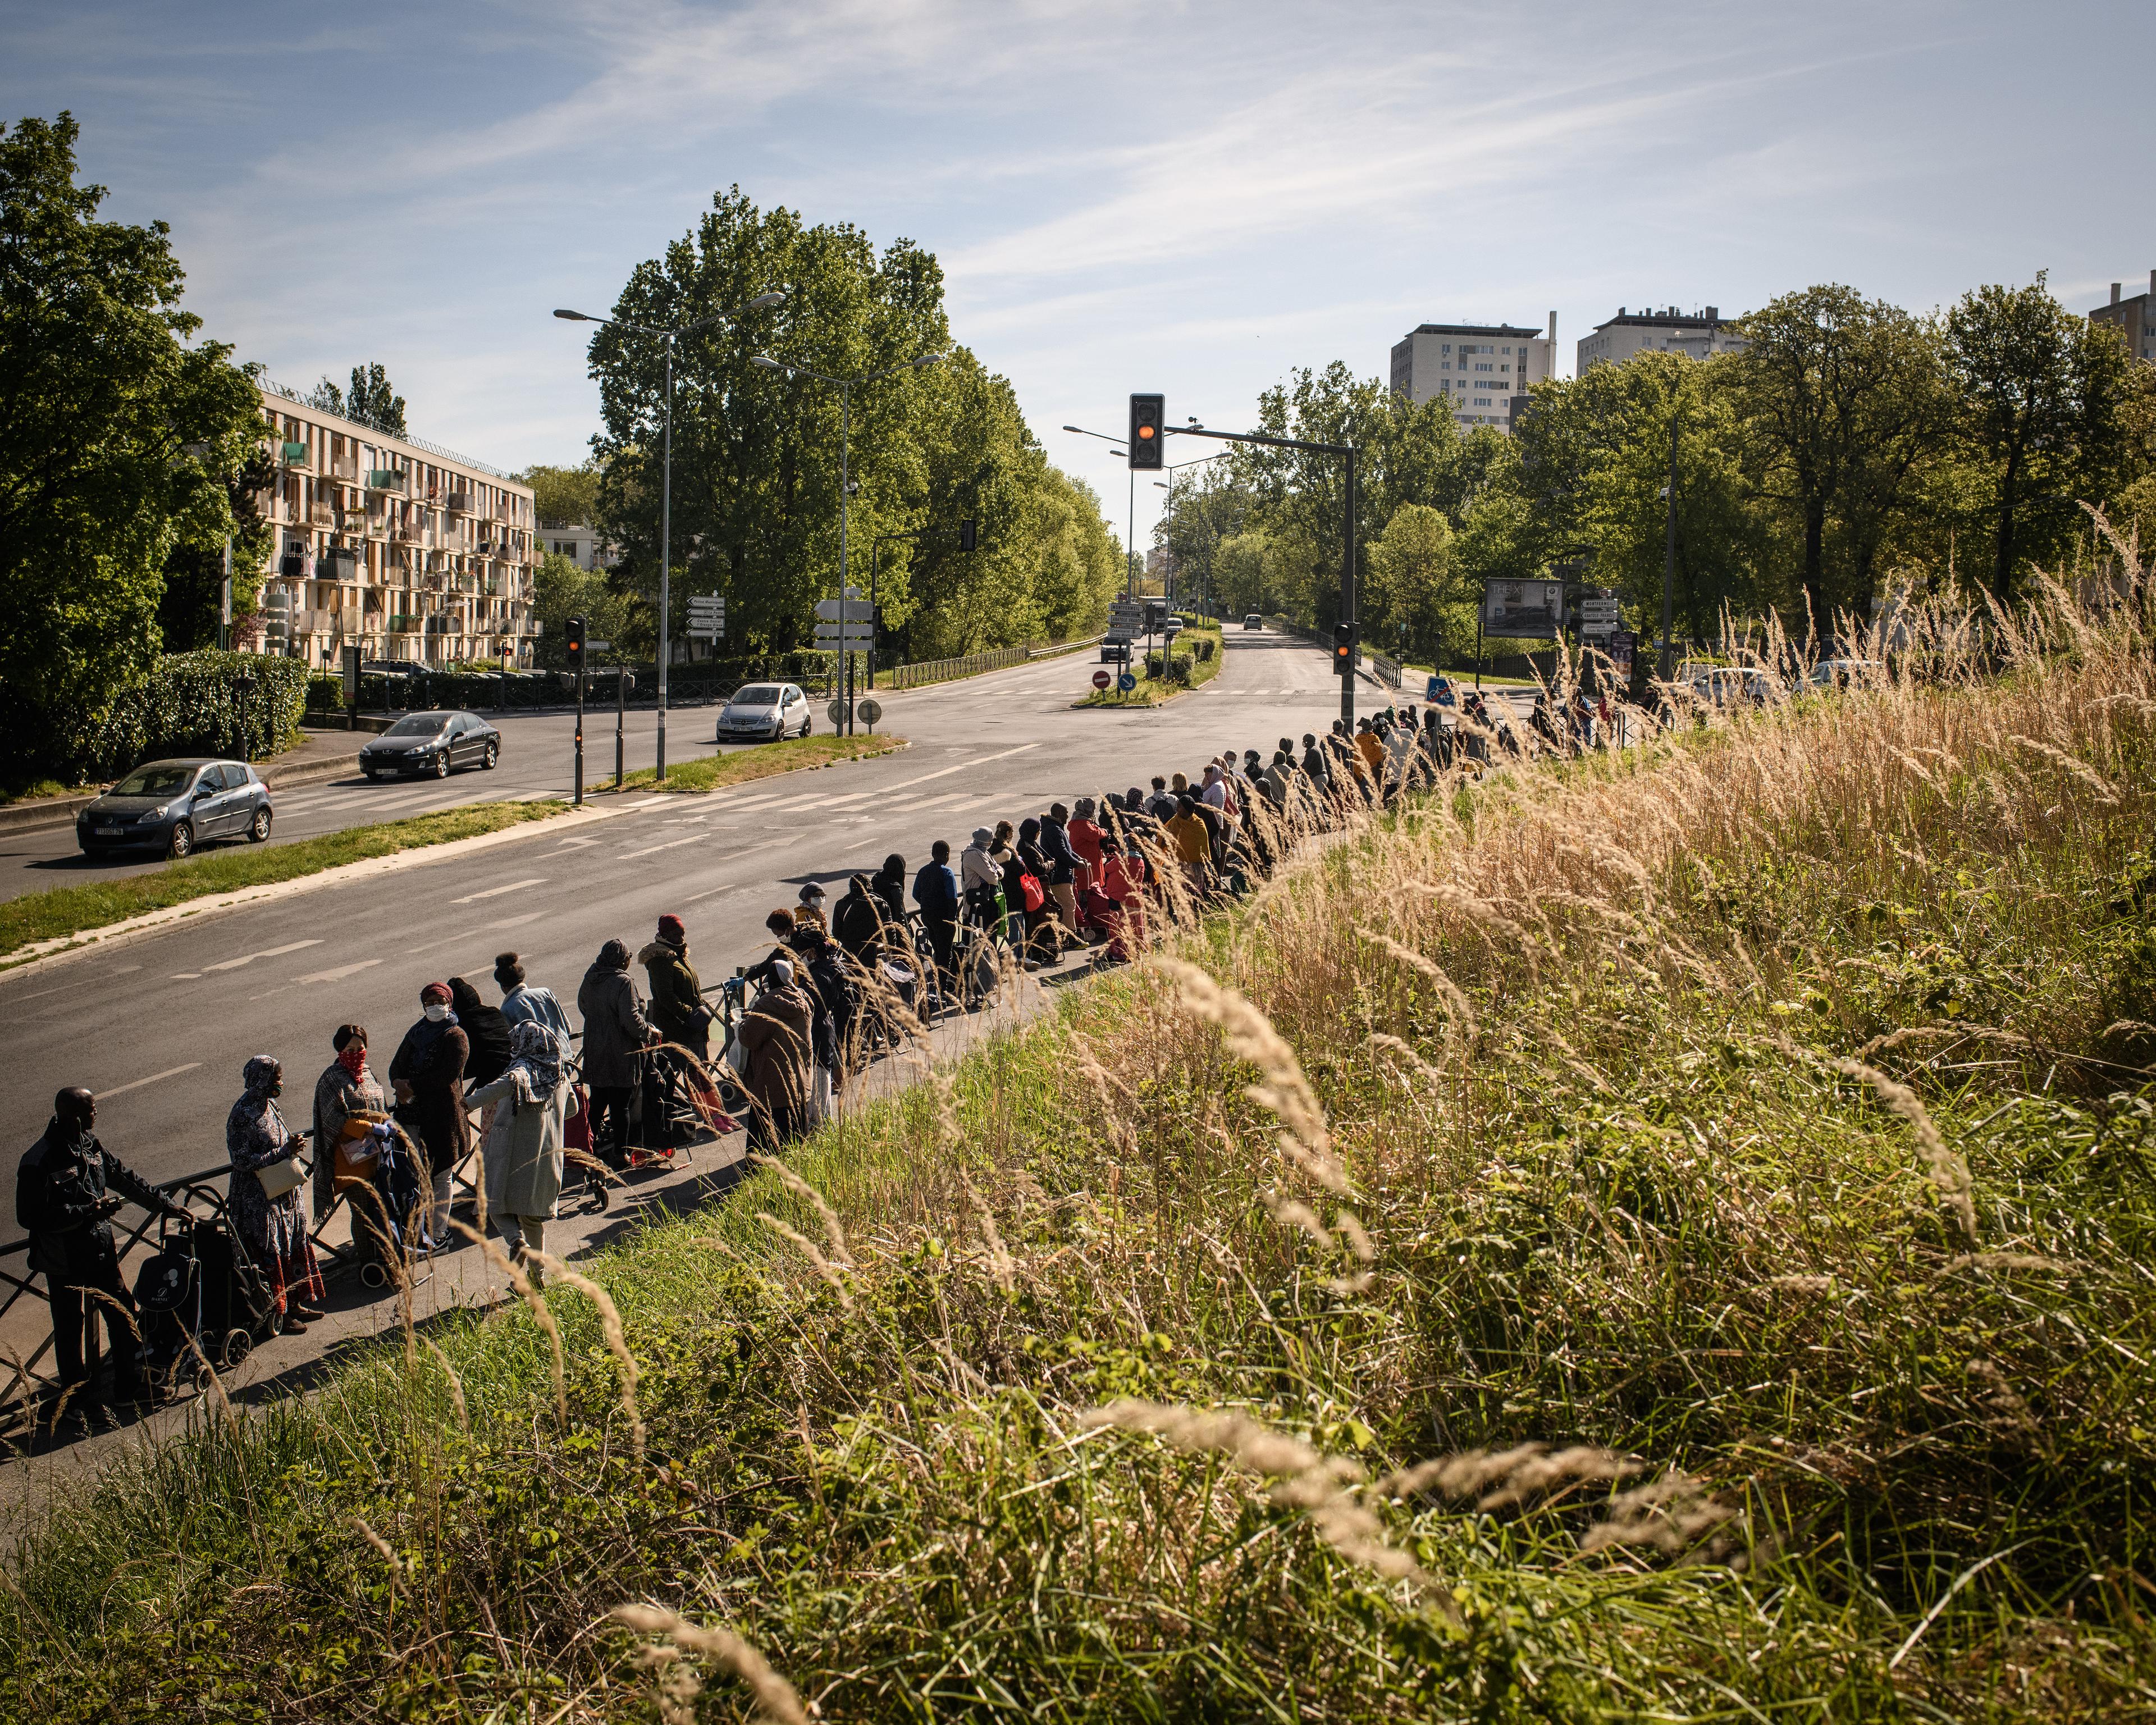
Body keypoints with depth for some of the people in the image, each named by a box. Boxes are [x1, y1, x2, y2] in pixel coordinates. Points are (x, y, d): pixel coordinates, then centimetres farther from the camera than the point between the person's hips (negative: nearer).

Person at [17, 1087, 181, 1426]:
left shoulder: (91, 1146, 3)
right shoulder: (40, 1161, -20)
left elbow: (127, 1179, 15)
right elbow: (31, 1217, -23)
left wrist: (166, 1205, 21)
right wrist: (88, 1212, -25)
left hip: (101, 1251, 7)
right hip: (65, 1261, -7)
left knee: (123, 1316, 13)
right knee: (71, 1332, 6)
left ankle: (129, 1387, 28)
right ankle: (77, 1403, 20)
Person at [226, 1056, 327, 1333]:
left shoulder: (268, 1104, 5)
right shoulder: (243, 1115, -21)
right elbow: (242, 1161, -24)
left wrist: (293, 1142, 0)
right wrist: (284, 1151, -23)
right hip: (259, 1200, -9)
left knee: (294, 1246, 16)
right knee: (270, 1255, 1)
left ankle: (294, 1305, 29)